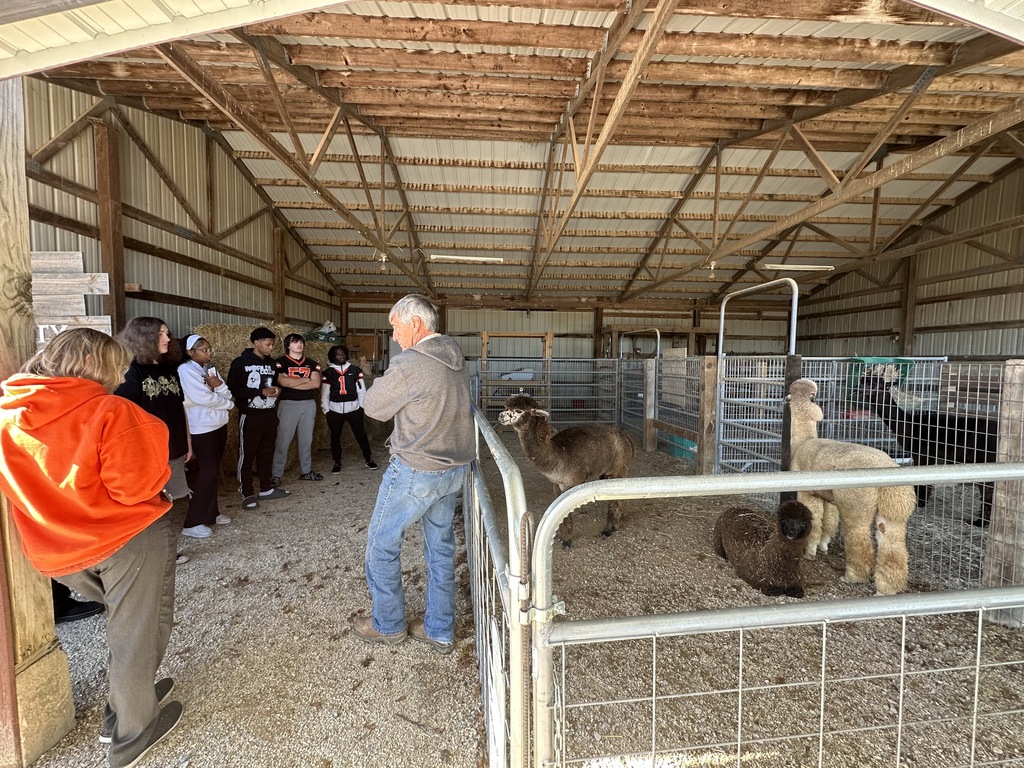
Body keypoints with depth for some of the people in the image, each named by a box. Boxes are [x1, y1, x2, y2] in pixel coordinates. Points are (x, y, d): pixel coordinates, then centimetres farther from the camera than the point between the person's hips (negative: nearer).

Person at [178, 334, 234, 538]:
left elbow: (227, 395, 7)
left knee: (212, 471, 14)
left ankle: (211, 512, 26)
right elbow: (203, 398, -20)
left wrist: (219, 385, -14)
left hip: (219, 425, 8)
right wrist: (228, 404, -5)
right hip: (202, 429, -8)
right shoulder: (186, 370, -13)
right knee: (207, 471, -8)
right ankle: (193, 523, 0)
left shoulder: (211, 369, 11)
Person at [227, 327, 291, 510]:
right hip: (250, 415, -6)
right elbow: (233, 389, -14)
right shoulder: (240, 363, -8)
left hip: (270, 414, 6)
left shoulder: (271, 362, 11)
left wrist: (276, 390, 0)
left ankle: (266, 489, 22)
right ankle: (247, 493, 11)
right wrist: (261, 392, -19)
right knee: (247, 454, 2)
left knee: (267, 453, 12)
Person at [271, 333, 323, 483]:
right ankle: (276, 474, 4)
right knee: (283, 441, -3)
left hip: (308, 405, 4)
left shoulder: (312, 364, 10)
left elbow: (316, 383, -5)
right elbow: (283, 382, -17)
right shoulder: (281, 362, 0)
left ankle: (306, 471, 20)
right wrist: (306, 379, -6)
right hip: (288, 404, -4)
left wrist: (292, 384, -11)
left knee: (306, 440, 10)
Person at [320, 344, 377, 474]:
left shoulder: (355, 370, 3)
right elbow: (325, 394, 3)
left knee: (361, 434, 3)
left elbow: (362, 390, 5)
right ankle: (337, 462, 23)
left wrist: (361, 406, 2)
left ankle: (368, 459, 15)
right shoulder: (328, 373, 2)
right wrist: (326, 410, 0)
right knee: (335, 437, 9)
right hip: (335, 410, 0)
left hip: (354, 408, 0)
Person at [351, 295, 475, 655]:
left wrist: (382, 381, 10)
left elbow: (373, 406, -8)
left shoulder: (409, 364, -21)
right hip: (454, 468, 8)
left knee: (382, 543, 14)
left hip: (415, 470, -7)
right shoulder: (457, 359, 4)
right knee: (441, 547, 16)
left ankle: (388, 625, 31)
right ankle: (440, 631, 30)